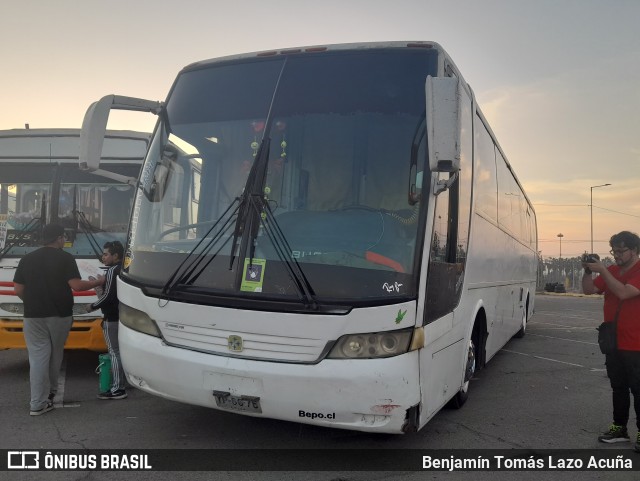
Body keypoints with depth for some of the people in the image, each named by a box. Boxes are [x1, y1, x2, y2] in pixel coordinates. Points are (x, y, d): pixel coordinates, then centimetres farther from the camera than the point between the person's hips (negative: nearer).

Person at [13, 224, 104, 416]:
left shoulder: (27, 259, 4)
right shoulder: (65, 258, -7)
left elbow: (18, 290, 4)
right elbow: (76, 285, -14)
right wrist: (97, 282, 2)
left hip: (34, 316, 2)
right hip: (59, 315, -2)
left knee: (38, 358, 3)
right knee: (55, 355, 16)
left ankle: (38, 403, -1)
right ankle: (51, 392, 33)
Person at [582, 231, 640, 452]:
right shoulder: (611, 271, 9)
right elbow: (589, 289, 6)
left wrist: (602, 270, -24)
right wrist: (588, 271, -10)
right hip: (613, 341, 7)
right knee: (618, 387, 15)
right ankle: (619, 428, 24)